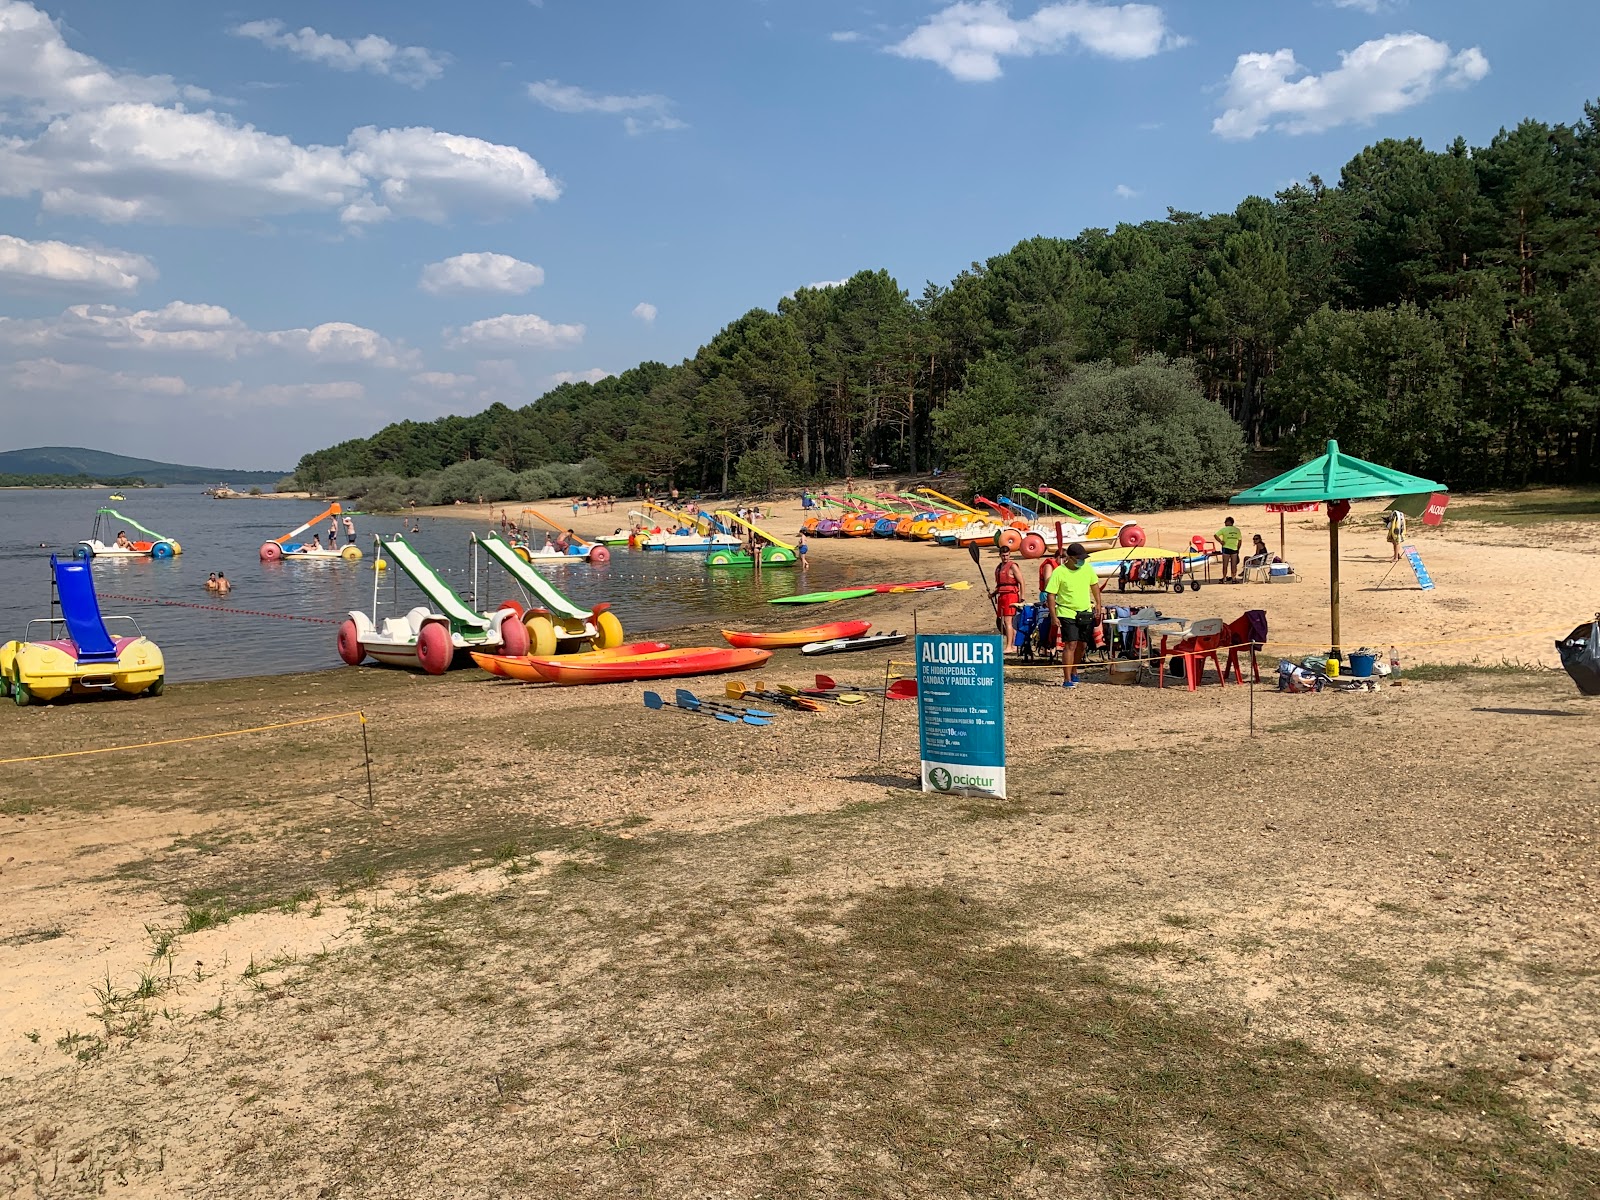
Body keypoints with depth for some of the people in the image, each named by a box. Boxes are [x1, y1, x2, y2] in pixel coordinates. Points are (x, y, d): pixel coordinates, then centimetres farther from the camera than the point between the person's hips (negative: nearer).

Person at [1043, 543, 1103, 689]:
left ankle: (1074, 671, 35)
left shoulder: (1087, 568, 1)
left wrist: (1098, 604, 11)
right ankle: (1067, 680, -12)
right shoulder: (1059, 572, -15)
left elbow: (1094, 585, 17)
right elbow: (1051, 595, -13)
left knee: (1083, 645, 12)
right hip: (1067, 614, -6)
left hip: (1086, 613, 6)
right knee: (1071, 644, -13)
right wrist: (1054, 616, -17)